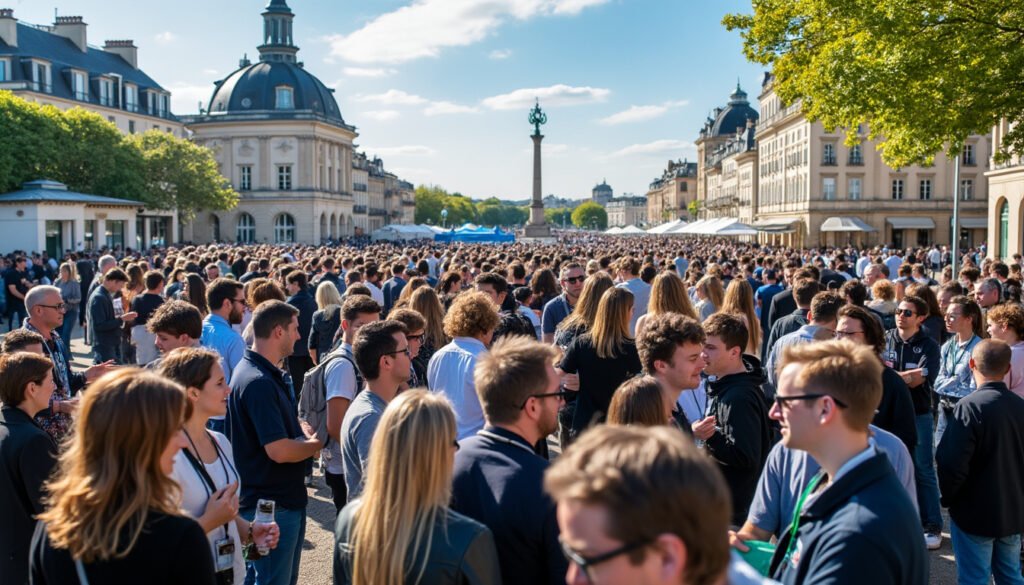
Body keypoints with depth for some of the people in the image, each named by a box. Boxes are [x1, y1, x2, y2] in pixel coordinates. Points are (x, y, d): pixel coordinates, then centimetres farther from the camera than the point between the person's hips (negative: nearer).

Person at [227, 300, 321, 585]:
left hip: (285, 498, 10)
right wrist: (316, 444, -10)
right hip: (272, 506, -10)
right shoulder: (258, 382, -24)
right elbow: (279, 451, -28)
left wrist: (302, 431, -1)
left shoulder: (268, 373, 8)